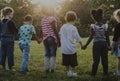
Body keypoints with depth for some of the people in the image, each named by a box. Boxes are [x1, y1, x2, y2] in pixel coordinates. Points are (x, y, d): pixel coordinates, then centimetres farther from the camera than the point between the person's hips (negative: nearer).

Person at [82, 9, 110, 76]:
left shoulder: (93, 26, -8)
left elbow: (91, 37, -10)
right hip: (104, 44, 1)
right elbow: (107, 37, 0)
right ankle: (105, 73, 18)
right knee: (105, 59, 10)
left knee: (96, 60, 5)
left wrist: (86, 45, -3)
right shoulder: (105, 26, -5)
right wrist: (109, 45, 11)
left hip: (96, 44, -1)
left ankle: (93, 73, 9)